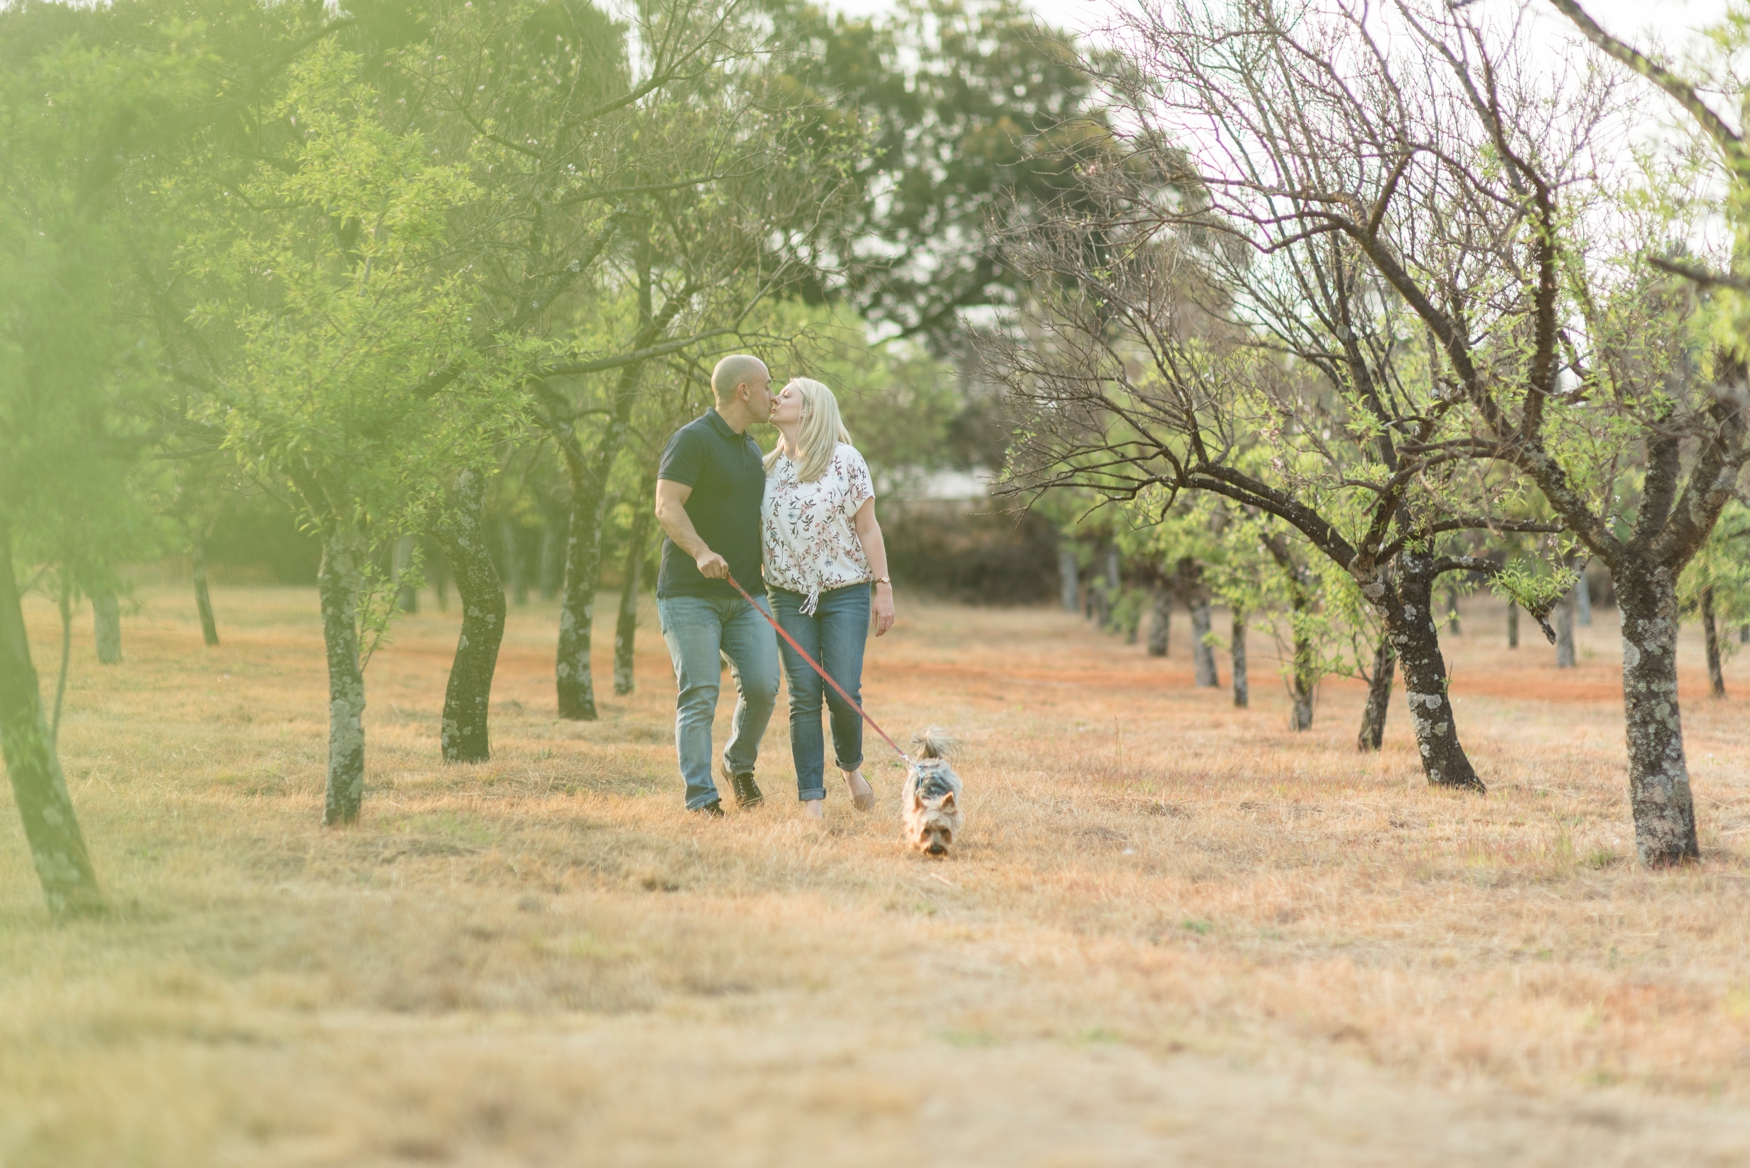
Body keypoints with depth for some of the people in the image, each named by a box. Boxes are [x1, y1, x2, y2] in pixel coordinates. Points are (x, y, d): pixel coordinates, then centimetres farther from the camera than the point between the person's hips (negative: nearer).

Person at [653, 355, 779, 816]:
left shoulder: (752, 449, 19)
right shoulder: (692, 440, -8)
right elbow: (667, 507, -18)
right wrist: (701, 552, -34)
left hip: (746, 595, 6)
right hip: (691, 596, -6)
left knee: (762, 686, -8)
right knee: (698, 697, -8)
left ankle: (739, 764, 16)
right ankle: (701, 799, -4)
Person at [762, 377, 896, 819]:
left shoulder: (845, 460, -3)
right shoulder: (767, 467, 7)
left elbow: (868, 529, -2)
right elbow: (756, 532, 11)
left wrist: (883, 589, -6)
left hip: (845, 593, -3)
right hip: (789, 596, 3)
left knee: (843, 693, -9)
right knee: (803, 696, -3)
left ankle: (851, 765, 21)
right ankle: (812, 799, -1)